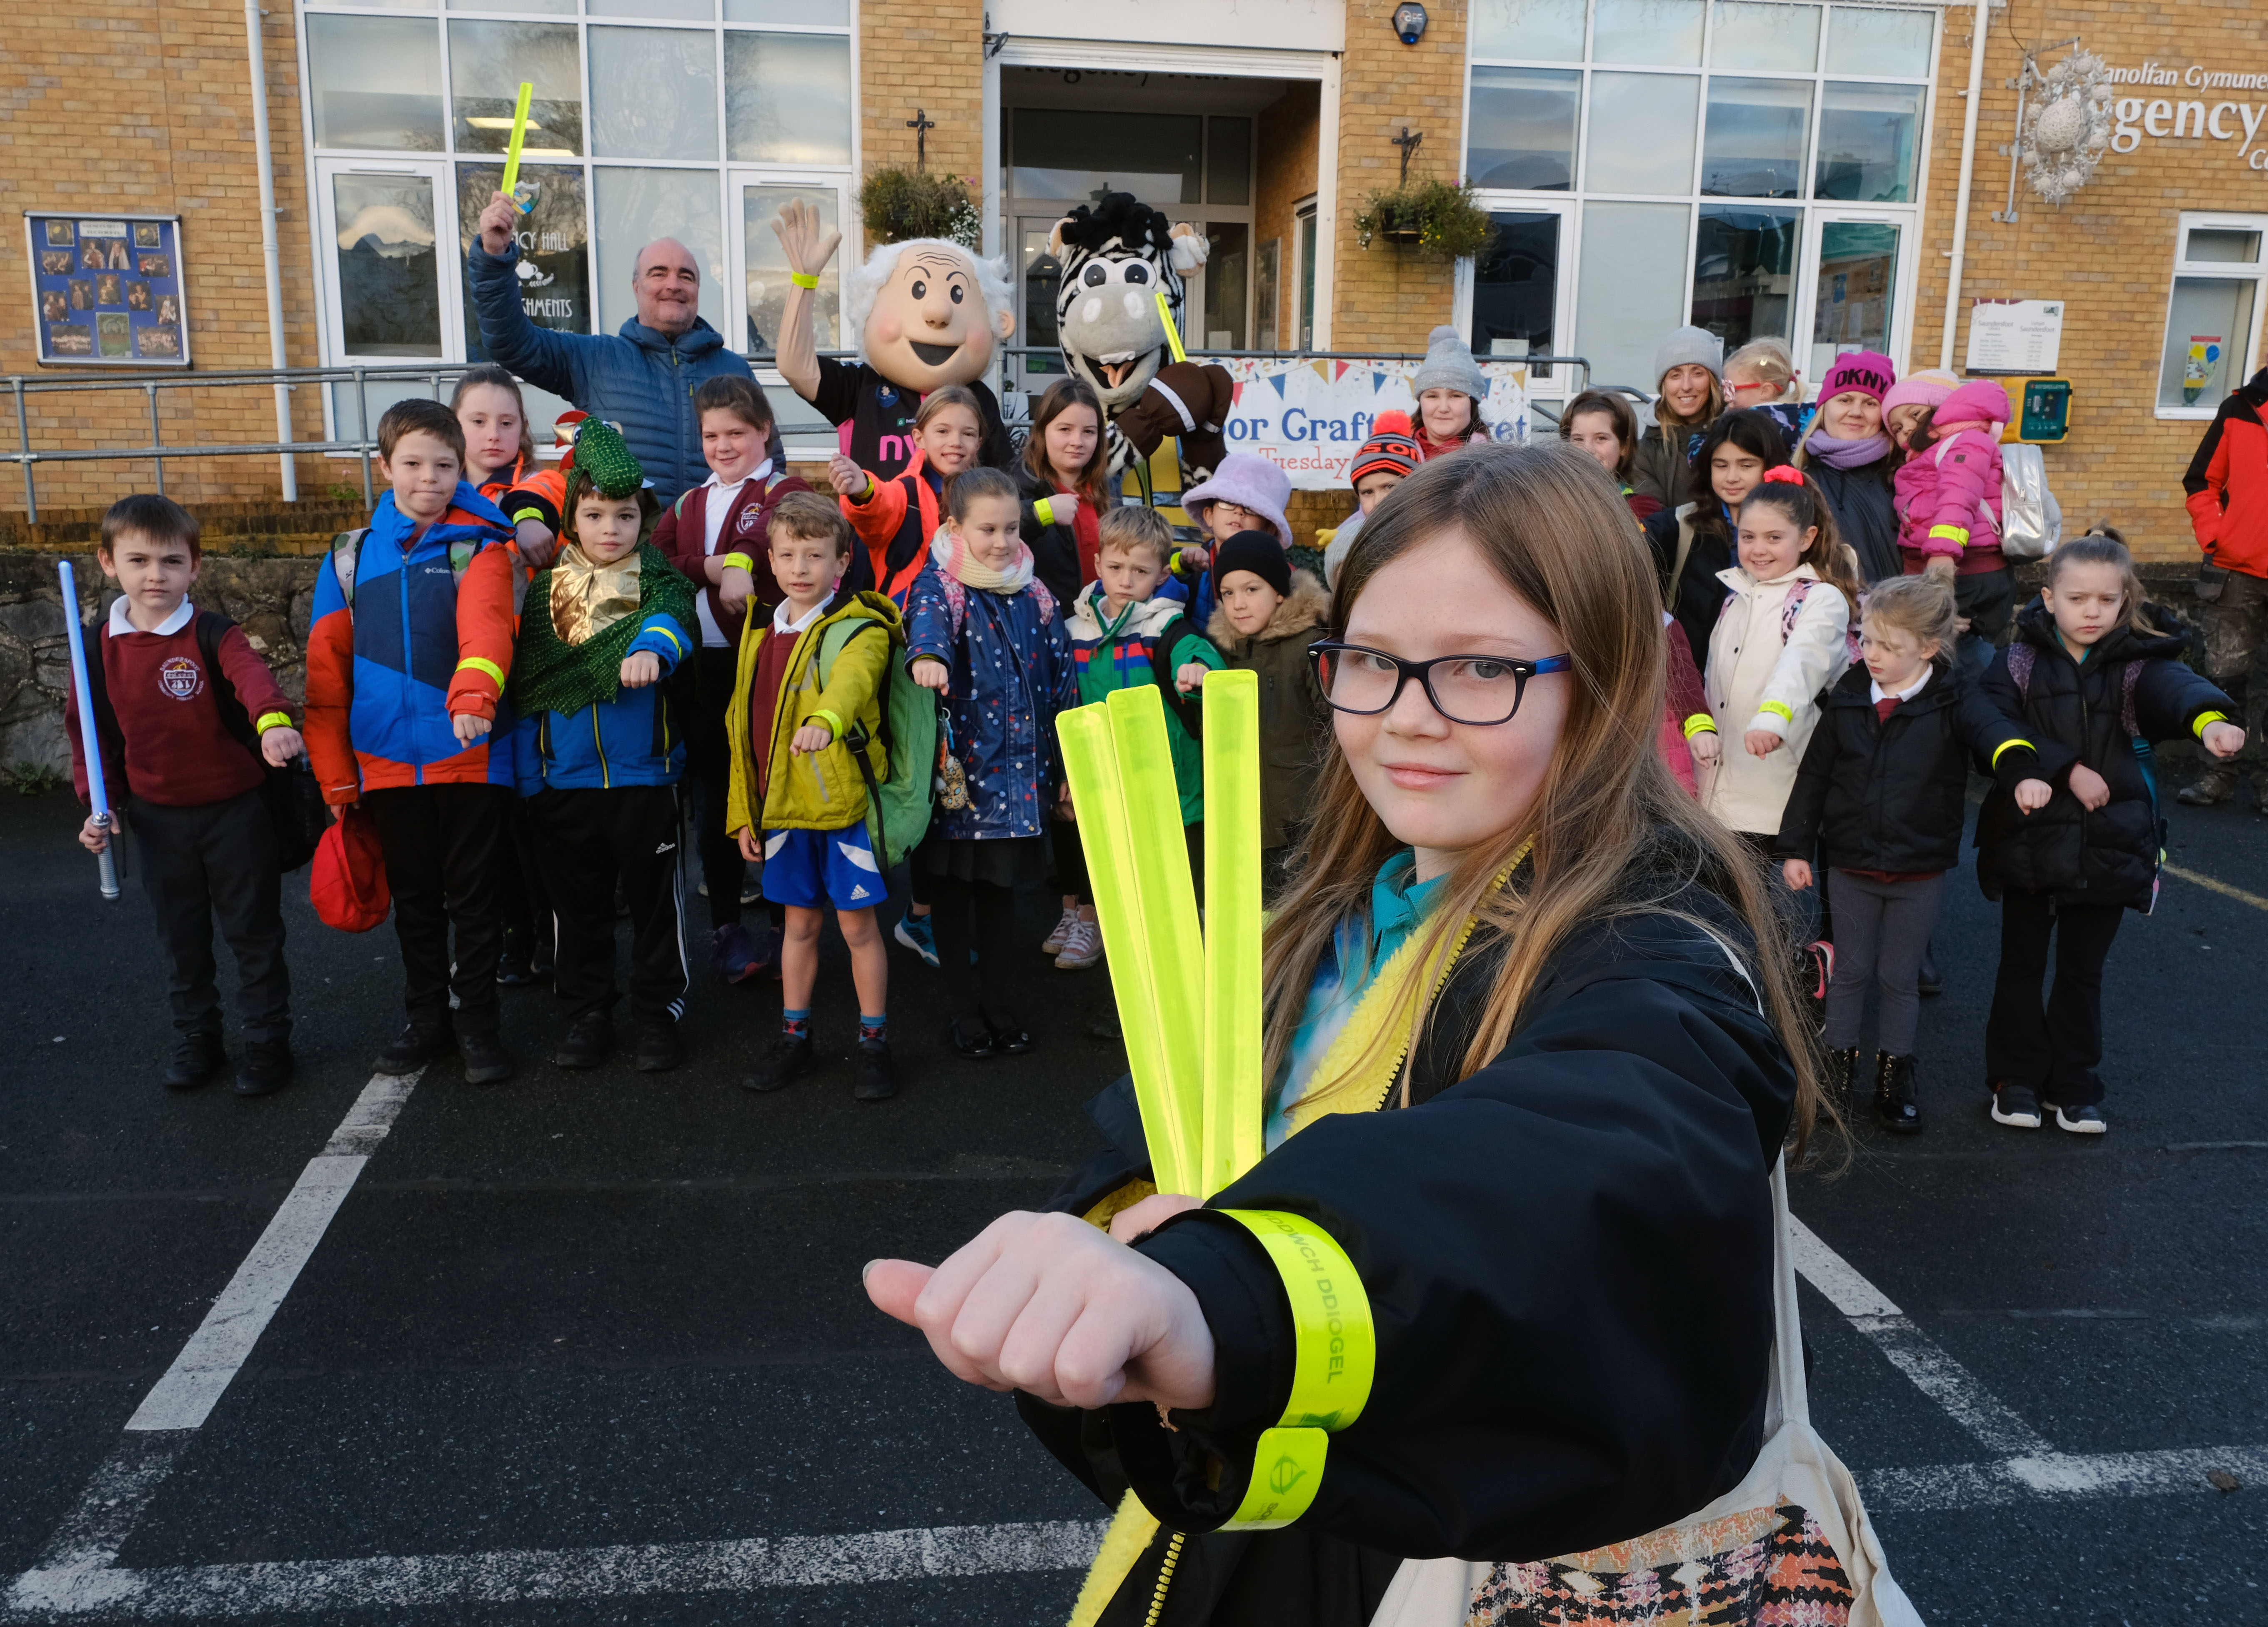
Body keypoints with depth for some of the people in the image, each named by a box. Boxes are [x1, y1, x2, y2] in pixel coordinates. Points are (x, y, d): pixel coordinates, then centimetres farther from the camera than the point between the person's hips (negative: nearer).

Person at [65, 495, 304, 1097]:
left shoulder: (214, 636, -12)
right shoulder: (100, 650, 0)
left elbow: (252, 679, -33)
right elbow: (91, 732, 10)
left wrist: (273, 722, -54)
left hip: (236, 811, -4)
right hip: (159, 820, 4)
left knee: (253, 933, 7)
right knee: (181, 939, 16)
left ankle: (267, 1041, 20)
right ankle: (196, 1040, 31)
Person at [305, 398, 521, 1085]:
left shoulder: (481, 545, -1)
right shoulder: (351, 556, 8)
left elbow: (486, 624, -21)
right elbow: (327, 669, 9)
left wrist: (474, 693, -40)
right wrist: (333, 771, 6)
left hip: (470, 752, -3)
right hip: (386, 759, 3)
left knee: (472, 894, 6)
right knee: (415, 896, 14)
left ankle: (476, 1018, 20)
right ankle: (427, 1015, 28)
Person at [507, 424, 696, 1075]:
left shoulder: (659, 582, 0)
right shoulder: (546, 590, 7)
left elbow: (672, 619, -24)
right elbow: (526, 684, 9)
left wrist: (650, 649, -48)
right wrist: (527, 775, 6)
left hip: (645, 775, -2)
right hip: (564, 779, 3)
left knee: (655, 898, 6)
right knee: (578, 903, 12)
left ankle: (658, 1011, 21)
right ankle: (588, 1013, 26)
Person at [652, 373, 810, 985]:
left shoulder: (786, 490, 2)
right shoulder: (688, 504, 19)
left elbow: (773, 536, -21)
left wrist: (742, 561, -39)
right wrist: (712, 567, -15)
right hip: (705, 666, 5)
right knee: (717, 796, 10)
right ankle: (726, 926, 21)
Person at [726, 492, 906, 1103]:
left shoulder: (858, 629, -9)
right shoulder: (762, 634, 10)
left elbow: (853, 679, -33)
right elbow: (743, 727, 14)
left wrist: (824, 719, -54)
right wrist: (744, 811, 12)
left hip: (845, 802, -5)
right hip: (781, 806, 5)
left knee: (858, 924, 4)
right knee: (800, 923, 16)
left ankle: (873, 1043, 17)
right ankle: (795, 1037, 29)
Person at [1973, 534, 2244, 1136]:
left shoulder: (2140, 664, -4)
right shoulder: (2018, 662, -3)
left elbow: (2177, 688, -26)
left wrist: (2209, 718, -48)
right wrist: (2065, 770, -24)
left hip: (2108, 848, 0)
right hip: (2028, 839, 0)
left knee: (2083, 971, 13)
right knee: (2021, 965, 12)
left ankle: (2073, 1087, 27)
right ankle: (2016, 1080, 25)